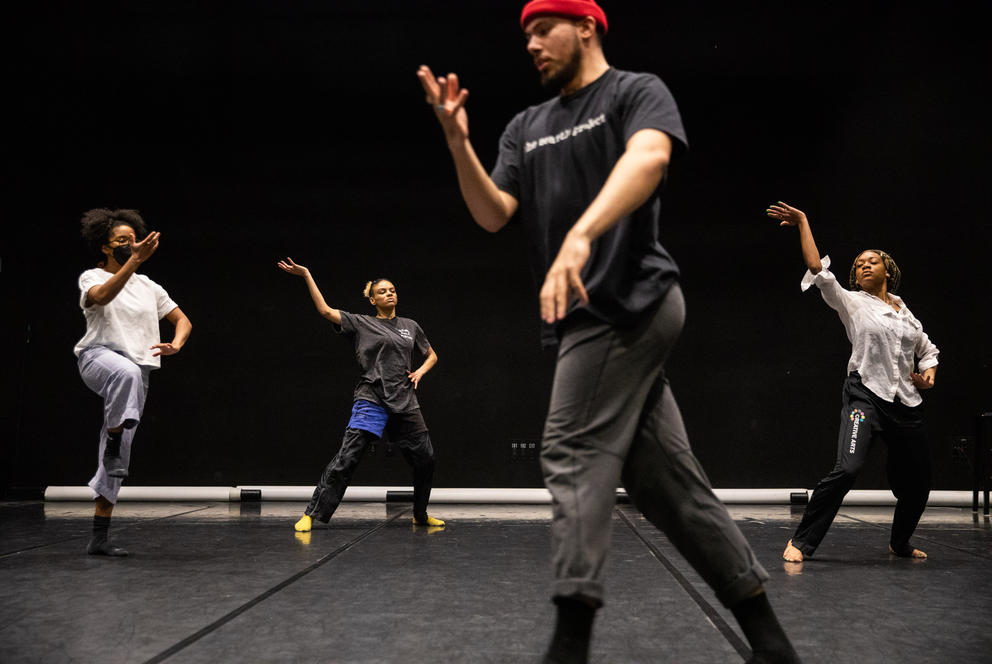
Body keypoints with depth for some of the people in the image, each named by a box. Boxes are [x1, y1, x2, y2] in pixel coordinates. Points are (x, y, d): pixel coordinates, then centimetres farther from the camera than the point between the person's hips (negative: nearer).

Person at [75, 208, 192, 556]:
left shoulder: (148, 286, 19)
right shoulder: (92, 277, 5)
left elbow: (183, 320, 19)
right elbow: (102, 297, -20)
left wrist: (176, 344, -3)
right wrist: (134, 260, -30)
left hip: (137, 369, 5)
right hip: (99, 356, -4)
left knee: (118, 456, 1)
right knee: (127, 372, -43)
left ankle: (99, 537, 5)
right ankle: (113, 439, -31)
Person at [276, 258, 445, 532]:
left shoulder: (410, 326, 15)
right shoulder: (361, 323, 5)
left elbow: (432, 356, 27)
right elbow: (325, 310, -3)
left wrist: (420, 372, 6)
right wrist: (306, 275, -6)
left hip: (405, 403, 4)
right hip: (371, 400, -4)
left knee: (425, 458, 4)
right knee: (347, 458, -12)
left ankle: (421, 515, 24)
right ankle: (312, 514, -6)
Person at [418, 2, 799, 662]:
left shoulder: (638, 91, 2)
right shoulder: (526, 126, 22)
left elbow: (649, 156, -21)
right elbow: (493, 214, 11)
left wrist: (581, 234, -38)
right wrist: (458, 143, -5)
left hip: (628, 298, -7)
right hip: (594, 315, 7)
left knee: (574, 453, -11)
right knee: (664, 477, 5)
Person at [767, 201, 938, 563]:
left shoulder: (905, 313, 16)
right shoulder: (852, 303, 4)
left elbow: (927, 349, 29)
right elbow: (818, 268, -7)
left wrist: (929, 372, 7)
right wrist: (803, 222, -7)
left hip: (906, 403, 5)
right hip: (865, 397, -5)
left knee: (916, 483, 12)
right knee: (847, 469, -24)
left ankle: (900, 543, 40)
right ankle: (801, 542, -15)